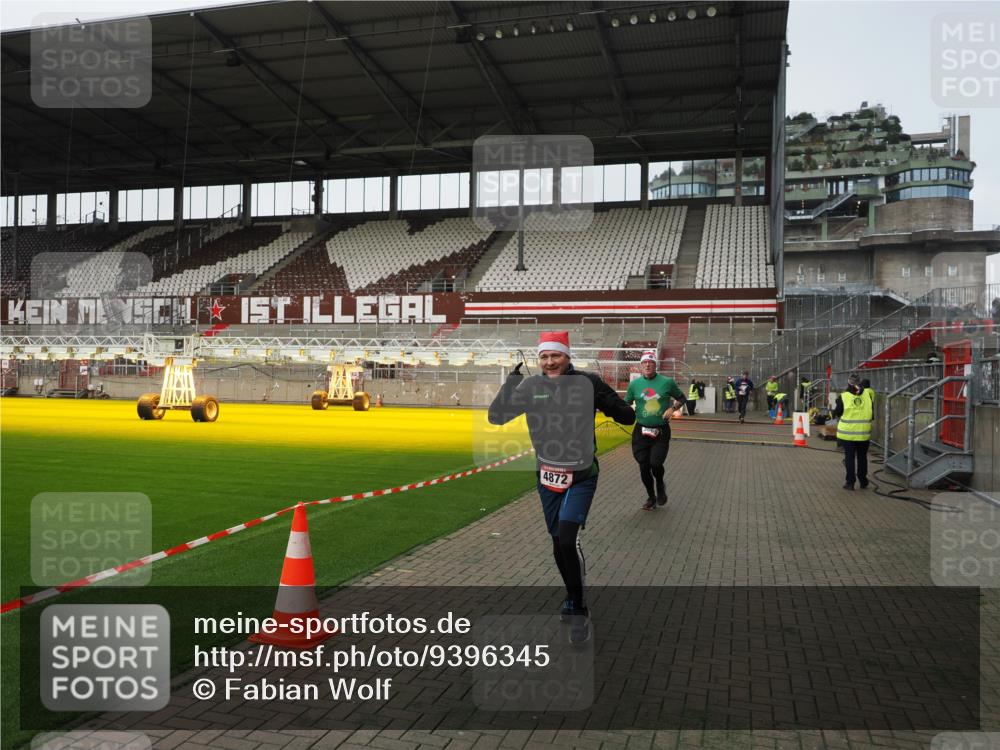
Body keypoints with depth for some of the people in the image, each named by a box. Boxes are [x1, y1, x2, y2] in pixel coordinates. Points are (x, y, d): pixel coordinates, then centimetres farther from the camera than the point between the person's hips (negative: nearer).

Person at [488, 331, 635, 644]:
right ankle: (574, 600, 37)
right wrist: (511, 382, -13)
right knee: (558, 543, 14)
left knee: (568, 540, -15)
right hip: (547, 475, 4)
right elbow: (495, 417, -6)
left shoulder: (587, 382, -12)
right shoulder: (531, 386, -5)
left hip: (581, 476, -3)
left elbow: (627, 416, -7)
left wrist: (613, 405, -25)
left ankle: (578, 610, 4)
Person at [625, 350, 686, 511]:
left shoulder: (667, 382, -3)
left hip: (661, 431, -2)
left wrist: (672, 408, -9)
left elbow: (681, 398, 10)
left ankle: (660, 485, 22)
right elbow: (626, 404, 11)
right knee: (644, 467, 4)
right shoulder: (634, 384, 1)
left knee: (656, 464, -14)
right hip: (641, 431, 2)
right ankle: (651, 497, 27)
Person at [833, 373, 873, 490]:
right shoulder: (867, 396, -1)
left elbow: (837, 413, -4)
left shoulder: (843, 397, -10)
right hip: (864, 433, 3)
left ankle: (850, 482, 4)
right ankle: (863, 481, 24)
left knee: (849, 457, 4)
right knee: (862, 457, 15)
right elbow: (872, 415, 7)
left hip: (848, 433, -2)